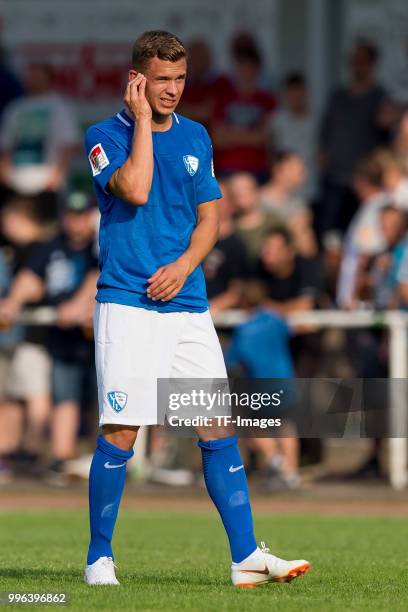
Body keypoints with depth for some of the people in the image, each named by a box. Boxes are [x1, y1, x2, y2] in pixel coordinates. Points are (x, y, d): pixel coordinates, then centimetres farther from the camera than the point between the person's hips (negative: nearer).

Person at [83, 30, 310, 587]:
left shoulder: (195, 138, 13)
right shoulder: (106, 135, -2)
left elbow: (209, 217, 15)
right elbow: (135, 190, -20)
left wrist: (184, 265, -3)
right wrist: (144, 121, -12)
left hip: (188, 304, 5)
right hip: (127, 305, -5)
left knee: (218, 429, 1)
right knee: (120, 433, -6)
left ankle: (246, 556, 3)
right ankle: (99, 557, 5)